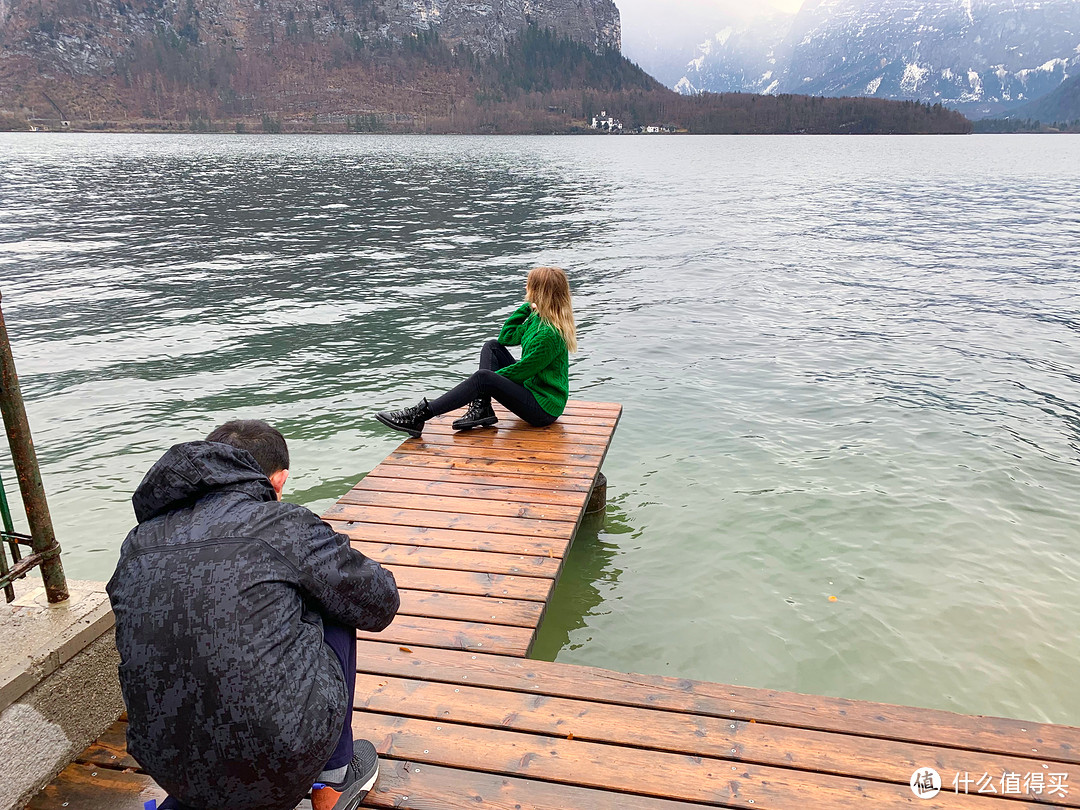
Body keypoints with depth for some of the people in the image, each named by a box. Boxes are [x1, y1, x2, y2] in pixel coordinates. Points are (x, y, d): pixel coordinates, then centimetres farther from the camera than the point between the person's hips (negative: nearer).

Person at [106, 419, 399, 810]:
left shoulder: (138, 543, 7)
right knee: (335, 610, 15)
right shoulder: (286, 524, -10)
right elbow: (378, 604, 0)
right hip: (284, 758, -5)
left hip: (171, 771, 6)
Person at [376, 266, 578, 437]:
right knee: (492, 346, 7)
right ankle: (481, 408, -7)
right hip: (532, 386, 10)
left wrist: (489, 378, -6)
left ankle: (418, 416, -23)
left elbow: (522, 371, -19)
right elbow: (507, 337, 12)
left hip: (544, 407, -10)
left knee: (483, 377, -26)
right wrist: (527, 307, 3)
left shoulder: (549, 335, -24)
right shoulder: (538, 318, 7)